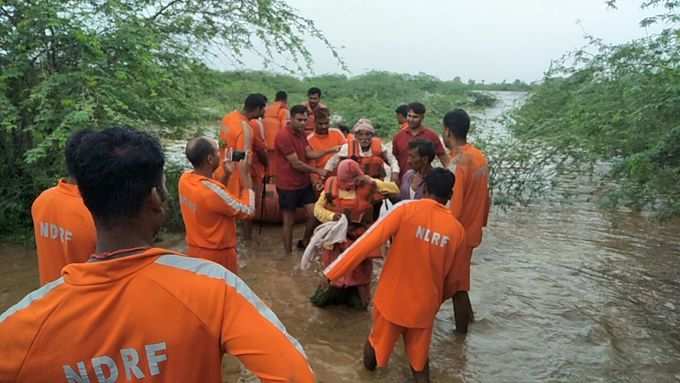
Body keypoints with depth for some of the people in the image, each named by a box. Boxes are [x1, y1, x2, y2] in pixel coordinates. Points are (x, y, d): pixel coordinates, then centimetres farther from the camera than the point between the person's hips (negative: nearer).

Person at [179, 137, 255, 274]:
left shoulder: (185, 178, -7)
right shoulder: (212, 190, -32)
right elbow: (248, 211, -20)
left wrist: (227, 175, 3)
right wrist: (245, 174, -13)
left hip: (194, 250, 7)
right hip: (218, 254, -7)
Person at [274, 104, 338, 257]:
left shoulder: (301, 133, 9)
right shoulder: (283, 136, -20)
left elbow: (310, 154, 0)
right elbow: (296, 163, -20)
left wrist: (329, 150, -14)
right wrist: (317, 171, -12)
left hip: (304, 183, 8)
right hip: (288, 186, -8)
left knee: (314, 215, 7)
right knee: (289, 221, 4)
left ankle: (304, 243, 30)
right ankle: (288, 254, 19)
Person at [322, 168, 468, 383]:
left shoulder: (406, 209, -14)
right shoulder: (456, 229, -6)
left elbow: (369, 241, -18)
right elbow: (454, 276, 5)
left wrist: (333, 272, -14)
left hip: (392, 297, -1)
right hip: (424, 305, 2)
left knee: (378, 341, 24)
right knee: (419, 360, 21)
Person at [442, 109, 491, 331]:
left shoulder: (457, 163, -24)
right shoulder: (480, 156, 2)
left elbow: (452, 206, -26)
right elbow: (485, 196, 10)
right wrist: (481, 222, 20)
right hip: (472, 228, 8)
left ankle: (461, 328, 23)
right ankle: (467, 314, 39)